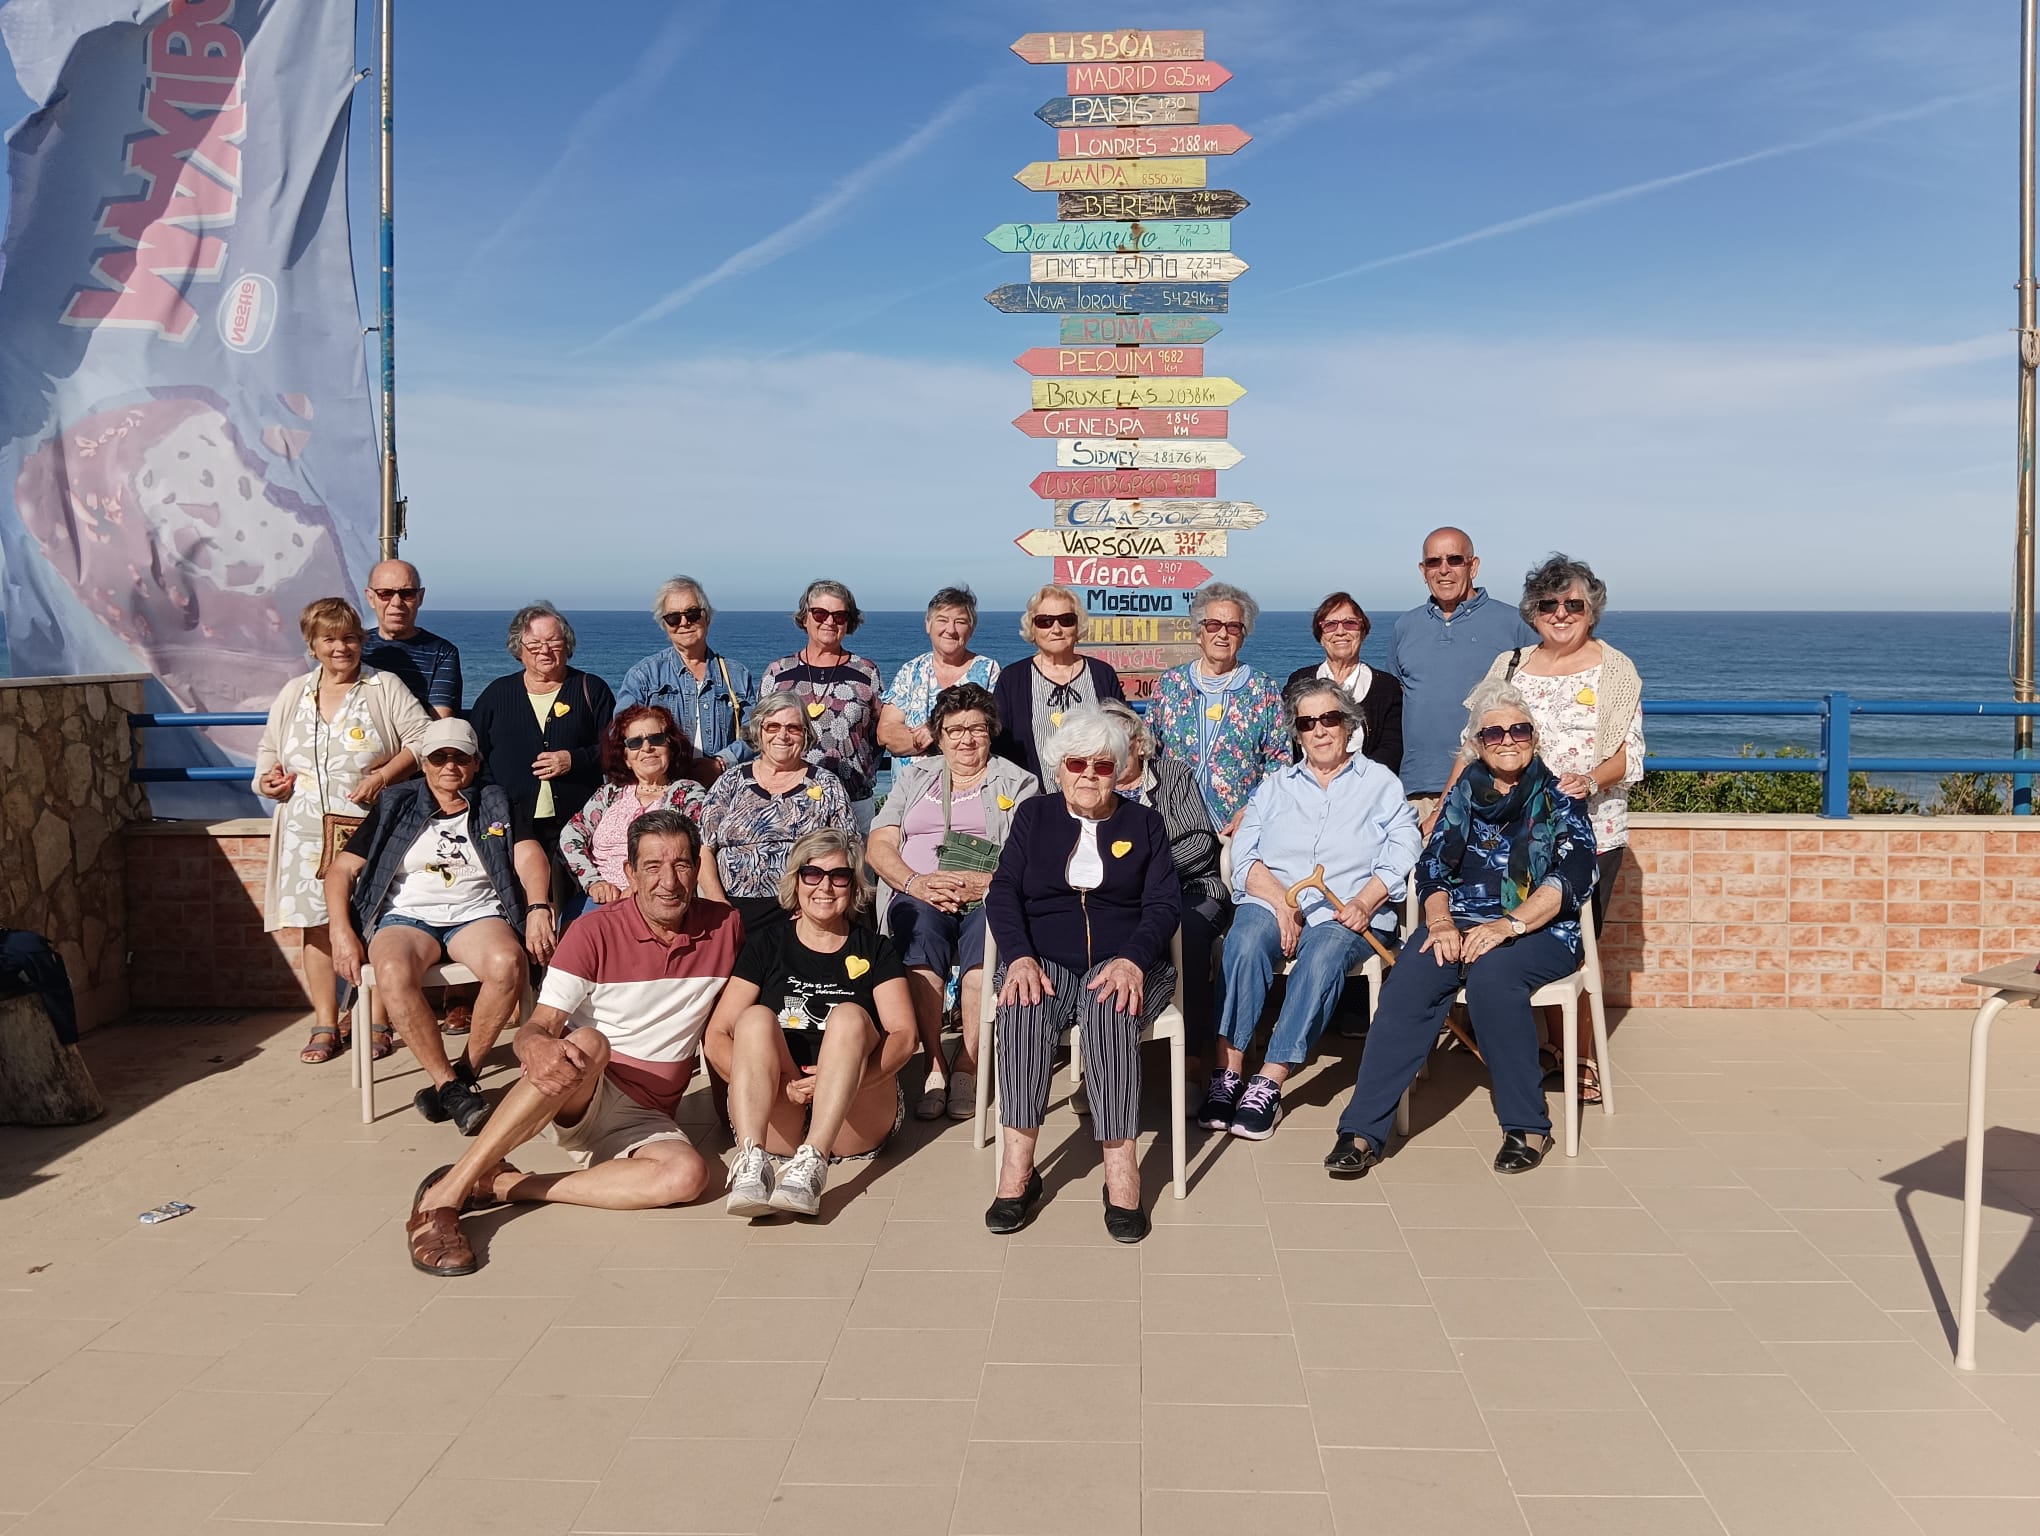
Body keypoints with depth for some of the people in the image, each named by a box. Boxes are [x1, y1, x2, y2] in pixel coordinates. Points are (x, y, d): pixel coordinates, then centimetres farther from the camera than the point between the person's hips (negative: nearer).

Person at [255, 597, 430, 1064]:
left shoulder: (385, 688, 2)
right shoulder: (293, 694, 15)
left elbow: (422, 738, -4)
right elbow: (268, 750, 23)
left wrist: (384, 776, -16)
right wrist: (268, 778, 2)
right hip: (308, 834, 4)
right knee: (317, 927, 3)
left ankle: (378, 1025, 7)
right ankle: (325, 1026, 12)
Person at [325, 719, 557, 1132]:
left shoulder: (498, 805, 16)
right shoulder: (396, 807, 16)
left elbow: (529, 854, 0)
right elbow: (342, 869, 11)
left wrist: (538, 908, -21)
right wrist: (342, 933, -6)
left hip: (475, 915, 0)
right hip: (407, 917, 0)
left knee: (507, 963, -35)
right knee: (394, 973, -36)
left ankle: (464, 1074, -19)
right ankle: (449, 1087, -28)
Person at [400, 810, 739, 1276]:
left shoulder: (724, 928, -1)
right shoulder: (597, 931, -8)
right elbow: (538, 1026, -13)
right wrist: (536, 1047, -38)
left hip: (643, 1118, 3)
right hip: (573, 1095, -2)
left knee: (688, 1175, -31)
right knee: (588, 1043, -37)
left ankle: (502, 1186, -23)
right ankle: (445, 1194, -35)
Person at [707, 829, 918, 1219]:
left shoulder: (874, 949, 13)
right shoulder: (766, 945, 13)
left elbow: (904, 1036, -1)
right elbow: (716, 1039, 3)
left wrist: (844, 1078, -20)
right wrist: (773, 1082, -15)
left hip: (855, 1122, 0)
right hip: (775, 1120, 0)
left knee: (849, 1016, -24)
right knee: (756, 1018, -22)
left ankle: (812, 1162, -42)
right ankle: (751, 1163, -41)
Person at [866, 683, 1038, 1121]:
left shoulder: (1017, 782, 17)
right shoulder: (913, 776, 24)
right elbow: (879, 845, 11)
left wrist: (983, 885, -17)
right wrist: (916, 882, -9)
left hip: (987, 900, -1)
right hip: (917, 896, 1)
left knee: (985, 932, -36)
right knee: (921, 926, -35)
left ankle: (967, 1067, -27)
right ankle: (935, 1066, -28)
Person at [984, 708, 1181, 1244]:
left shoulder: (1144, 824, 14)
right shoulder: (1034, 816, 16)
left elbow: (1164, 904, 2)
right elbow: (1003, 893, 5)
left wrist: (1131, 961, -18)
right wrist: (1020, 957, -15)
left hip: (1125, 964, 0)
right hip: (1045, 961, 1)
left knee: (1109, 1008, -36)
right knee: (1024, 1007, -34)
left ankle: (1121, 1167, -38)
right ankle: (1017, 1167, -37)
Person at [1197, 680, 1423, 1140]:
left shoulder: (1381, 783, 17)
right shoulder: (1274, 786, 23)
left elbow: (1401, 856, 2)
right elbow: (1244, 855, 9)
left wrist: (1364, 902, -15)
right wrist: (1280, 899, -10)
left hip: (1348, 912, -2)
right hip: (1271, 900, 2)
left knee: (1323, 958, -35)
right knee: (1245, 944, -32)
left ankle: (1269, 1084, -35)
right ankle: (1227, 1073, -32)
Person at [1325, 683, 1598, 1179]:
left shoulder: (1558, 797, 6)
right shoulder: (1463, 795, 17)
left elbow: (1574, 876, -8)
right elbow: (1431, 870, 10)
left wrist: (1509, 925, -22)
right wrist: (1441, 922, -11)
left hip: (1539, 931, -3)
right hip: (1462, 923, 3)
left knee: (1492, 974, -36)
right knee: (1410, 977, -28)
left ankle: (1528, 1127, -22)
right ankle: (1363, 1130, -33)